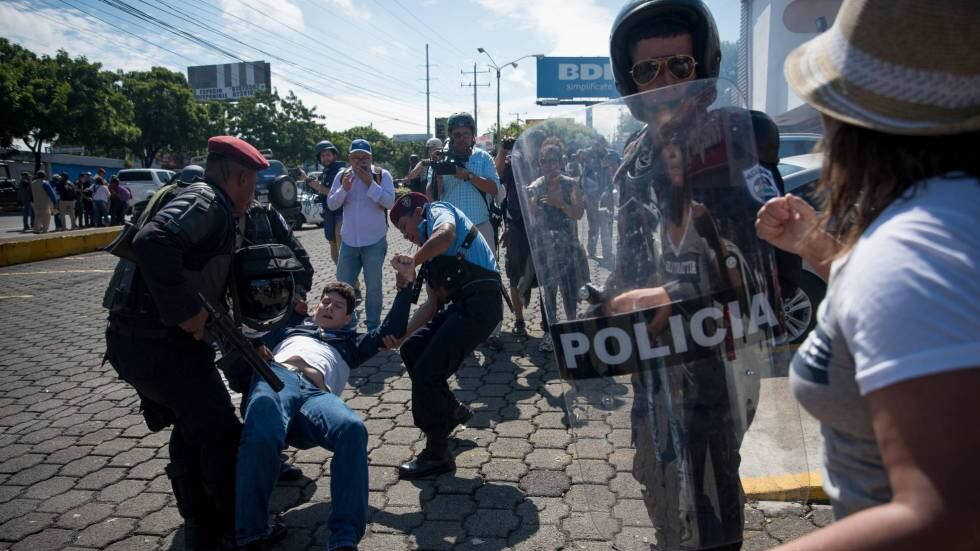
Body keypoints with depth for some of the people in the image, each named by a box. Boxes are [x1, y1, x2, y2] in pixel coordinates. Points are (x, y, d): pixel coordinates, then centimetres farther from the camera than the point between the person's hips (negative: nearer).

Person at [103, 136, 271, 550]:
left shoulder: (211, 209, 19)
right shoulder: (205, 201, -13)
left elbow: (210, 291, 26)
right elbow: (153, 241, -33)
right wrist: (186, 312, -27)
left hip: (141, 338, 10)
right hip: (157, 340, -10)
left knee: (190, 430, 20)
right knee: (220, 432, -3)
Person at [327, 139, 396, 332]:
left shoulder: (382, 175, -4)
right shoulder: (342, 176, 5)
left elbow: (390, 202, -15)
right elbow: (331, 204, 2)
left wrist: (370, 183, -20)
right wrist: (344, 188, -15)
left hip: (374, 240, -3)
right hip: (348, 240, 3)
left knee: (373, 285, 4)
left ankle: (373, 325, 17)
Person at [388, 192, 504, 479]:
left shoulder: (437, 210, 3)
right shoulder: (432, 252, 27)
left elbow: (446, 233, -24)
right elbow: (434, 301, 22)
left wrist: (413, 260, -13)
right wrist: (402, 332, 13)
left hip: (480, 301, -9)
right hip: (463, 303, 9)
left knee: (426, 374, -6)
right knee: (411, 349, 17)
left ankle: (437, 455, 8)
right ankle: (452, 411, 32)